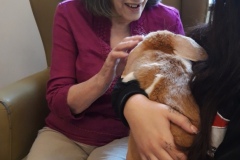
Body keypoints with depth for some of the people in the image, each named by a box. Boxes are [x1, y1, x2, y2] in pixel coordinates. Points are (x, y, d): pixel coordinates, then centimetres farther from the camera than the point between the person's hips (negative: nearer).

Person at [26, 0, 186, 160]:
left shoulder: (167, 20, -10)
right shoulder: (71, 13, -10)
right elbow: (58, 102, -11)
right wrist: (104, 78, -29)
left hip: (129, 136, -1)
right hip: (66, 133, 1)